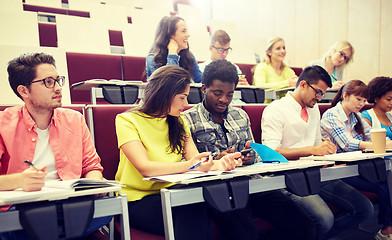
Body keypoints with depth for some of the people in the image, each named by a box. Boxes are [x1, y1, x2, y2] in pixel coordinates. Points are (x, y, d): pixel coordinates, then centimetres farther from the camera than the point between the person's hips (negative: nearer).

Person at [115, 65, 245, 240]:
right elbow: (145, 168, -21)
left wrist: (218, 163, -19)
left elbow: (195, 160, 3)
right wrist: (188, 166, -35)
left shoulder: (178, 121, 13)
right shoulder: (127, 120, -7)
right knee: (192, 209, -33)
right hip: (139, 200, -5)